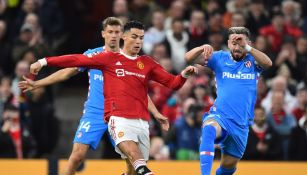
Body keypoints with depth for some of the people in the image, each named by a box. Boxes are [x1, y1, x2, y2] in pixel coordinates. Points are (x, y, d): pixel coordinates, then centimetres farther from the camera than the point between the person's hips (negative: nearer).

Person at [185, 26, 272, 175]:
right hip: (219, 116, -2)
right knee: (209, 129, -38)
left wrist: (247, 47, -28)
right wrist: (203, 48, -23)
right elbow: (189, 57, -2)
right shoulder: (220, 58, 5)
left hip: (241, 124, 2)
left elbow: (268, 63, -18)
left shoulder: (252, 60, 4)